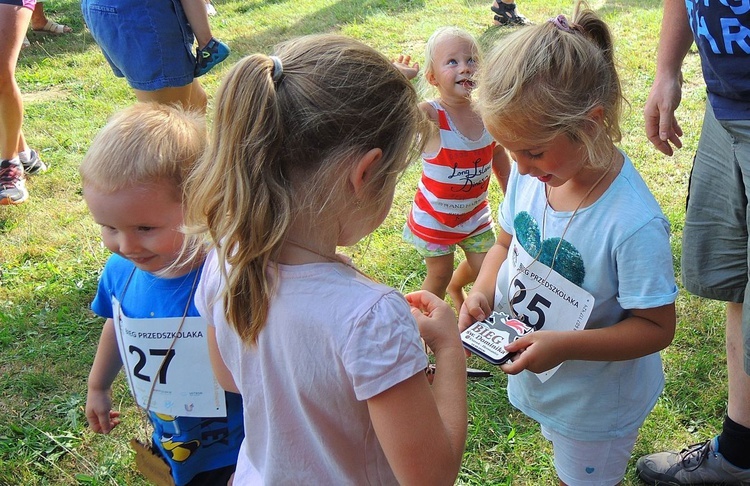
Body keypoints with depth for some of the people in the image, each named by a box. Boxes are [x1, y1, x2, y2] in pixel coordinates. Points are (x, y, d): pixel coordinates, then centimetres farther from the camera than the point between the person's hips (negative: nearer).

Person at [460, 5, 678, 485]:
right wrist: (482, 293, -16)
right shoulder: (531, 174, -15)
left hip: (597, 403, -6)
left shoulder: (634, 224, -35)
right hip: (541, 384, 6)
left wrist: (564, 345, -36)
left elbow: (657, 327, -25)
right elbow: (506, 244, 2)